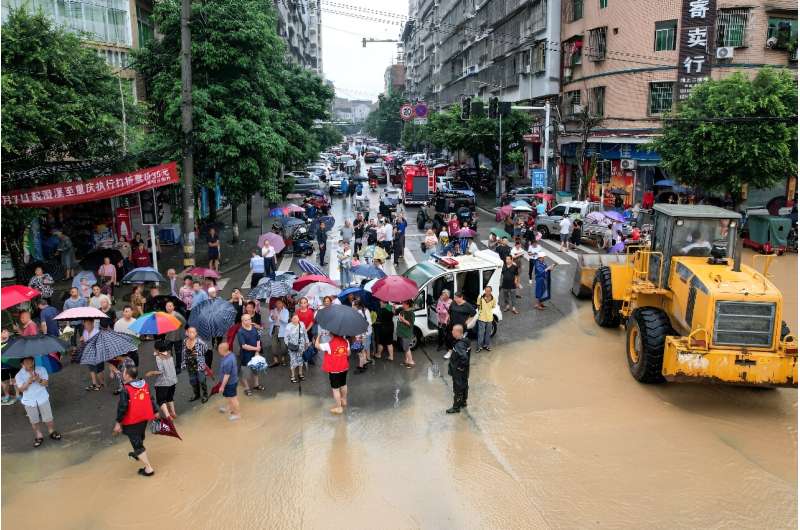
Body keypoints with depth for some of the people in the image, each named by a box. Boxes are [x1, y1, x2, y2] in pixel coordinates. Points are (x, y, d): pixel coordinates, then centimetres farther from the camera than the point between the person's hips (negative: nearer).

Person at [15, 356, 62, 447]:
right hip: (29, 401, 0)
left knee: (48, 418, 7)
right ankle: (39, 436, 25)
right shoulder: (19, 375, -8)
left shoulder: (41, 370, -8)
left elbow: (46, 383, -11)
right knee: (34, 421, 9)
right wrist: (29, 381, -29)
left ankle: (52, 432, 27)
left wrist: (39, 379, -31)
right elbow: (21, 389, -14)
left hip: (42, 398, 0)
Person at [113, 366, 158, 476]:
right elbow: (151, 399, 7)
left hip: (132, 422, -7)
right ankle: (138, 454, 56)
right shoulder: (145, 385, -2)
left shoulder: (126, 390, -22)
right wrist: (155, 411, 18)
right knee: (140, 438, 31)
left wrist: (118, 423, -11)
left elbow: (122, 408, -20)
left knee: (137, 444, 3)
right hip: (145, 418, 7)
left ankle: (148, 468, 4)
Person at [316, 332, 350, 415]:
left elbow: (317, 345, -13)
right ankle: (344, 401, 45)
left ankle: (338, 408, 13)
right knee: (343, 385, 26)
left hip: (334, 370, -6)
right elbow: (348, 353, 1)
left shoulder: (329, 345, -24)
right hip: (344, 368, 6)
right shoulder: (346, 342, -9)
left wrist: (319, 336, 3)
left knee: (335, 388, 6)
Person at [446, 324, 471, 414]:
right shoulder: (465, 340, -2)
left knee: (458, 389, 6)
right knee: (464, 385, 23)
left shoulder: (459, 345, -31)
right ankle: (463, 402, 41)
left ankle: (456, 407, 20)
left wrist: (459, 366, -24)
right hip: (465, 371, 9)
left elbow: (464, 358, -41)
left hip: (459, 371, -9)